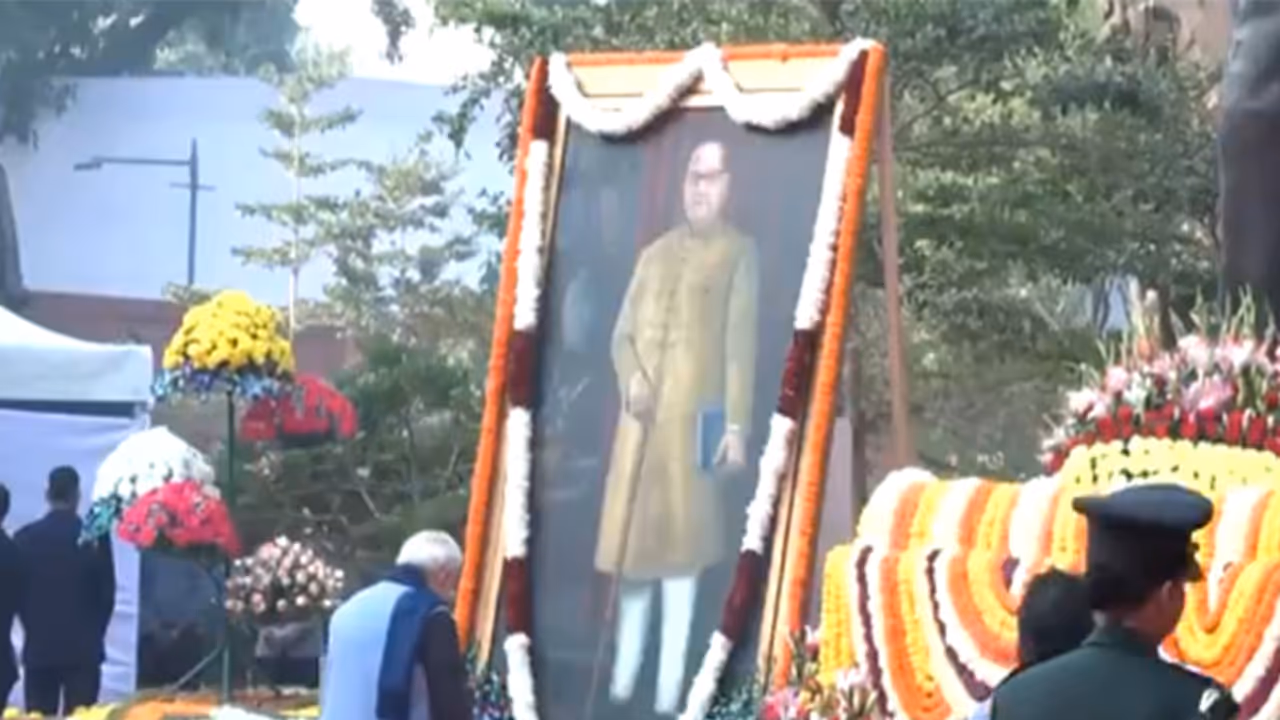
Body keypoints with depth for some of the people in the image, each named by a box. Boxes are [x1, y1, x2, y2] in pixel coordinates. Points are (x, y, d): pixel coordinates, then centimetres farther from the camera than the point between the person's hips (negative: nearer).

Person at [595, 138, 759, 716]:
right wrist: (632, 382, -5)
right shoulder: (654, 254, 15)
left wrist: (736, 425, -11)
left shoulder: (738, 254, 0)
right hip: (639, 421, 5)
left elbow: (741, 343, -5)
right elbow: (623, 335, 15)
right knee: (631, 547, 8)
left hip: (692, 421, -5)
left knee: (680, 553, -3)